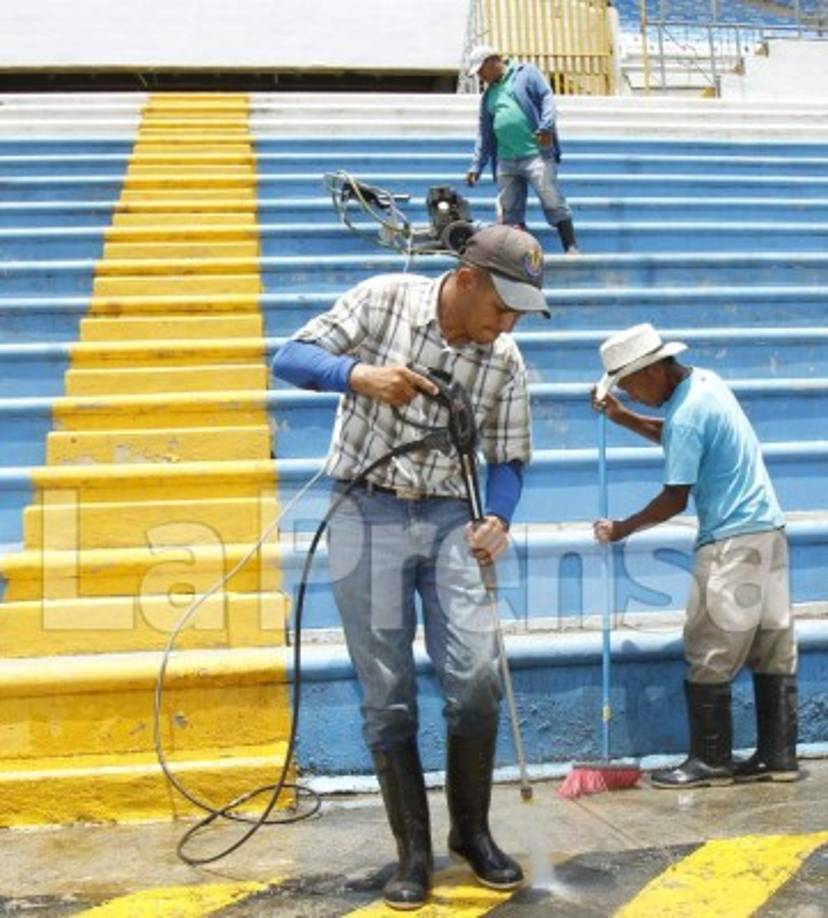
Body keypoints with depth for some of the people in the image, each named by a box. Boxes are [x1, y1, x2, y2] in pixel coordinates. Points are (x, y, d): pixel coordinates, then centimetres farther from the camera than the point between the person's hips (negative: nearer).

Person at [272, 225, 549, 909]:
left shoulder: (506, 361, 0)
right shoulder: (384, 299, -8)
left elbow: (509, 457, 6)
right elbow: (292, 357, -8)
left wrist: (498, 519, -15)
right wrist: (359, 374, -28)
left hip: (449, 519, 2)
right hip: (367, 516, -2)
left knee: (478, 679, -8)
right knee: (388, 697, 0)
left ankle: (472, 832, 15)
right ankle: (414, 854, 14)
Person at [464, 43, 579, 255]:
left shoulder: (526, 73, 8)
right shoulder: (488, 94, 23)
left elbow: (547, 99, -4)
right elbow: (484, 133, 22)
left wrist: (546, 127, -19)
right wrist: (476, 166, 15)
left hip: (535, 153, -6)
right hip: (505, 160, 6)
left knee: (553, 202, -10)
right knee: (510, 212, 3)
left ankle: (572, 249, -9)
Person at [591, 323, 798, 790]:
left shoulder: (685, 416, -19)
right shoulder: (703, 380, 9)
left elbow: (675, 499, -15)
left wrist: (622, 529, -3)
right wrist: (620, 416, 14)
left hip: (732, 542, -10)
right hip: (768, 530, 10)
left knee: (710, 656, -1)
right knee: (774, 649, 10)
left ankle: (711, 761, 8)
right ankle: (779, 756, 16)